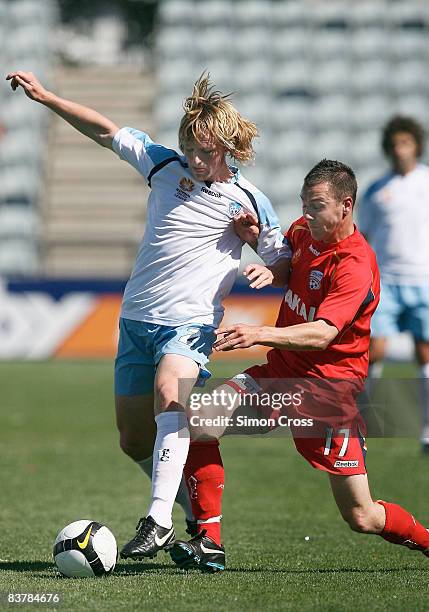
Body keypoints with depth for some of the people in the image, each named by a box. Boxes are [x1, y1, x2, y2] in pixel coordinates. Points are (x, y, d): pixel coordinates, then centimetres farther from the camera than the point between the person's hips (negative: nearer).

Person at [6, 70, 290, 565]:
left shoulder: (248, 202, -5)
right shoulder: (164, 164, 2)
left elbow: (285, 262, 5)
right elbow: (105, 131, 11)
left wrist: (261, 254, -17)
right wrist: (45, 97, 7)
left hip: (190, 323, -5)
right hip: (136, 319, 5)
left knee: (169, 396, -34)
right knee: (133, 440, 9)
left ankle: (158, 520, -40)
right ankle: (197, 514, 28)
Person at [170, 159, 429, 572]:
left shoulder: (355, 266, -20)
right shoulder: (305, 230, 4)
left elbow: (321, 334, -32)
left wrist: (260, 334, -47)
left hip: (327, 389, -6)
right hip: (280, 373, 7)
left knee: (361, 517, -5)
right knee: (199, 423, -18)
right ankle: (208, 544, -11)